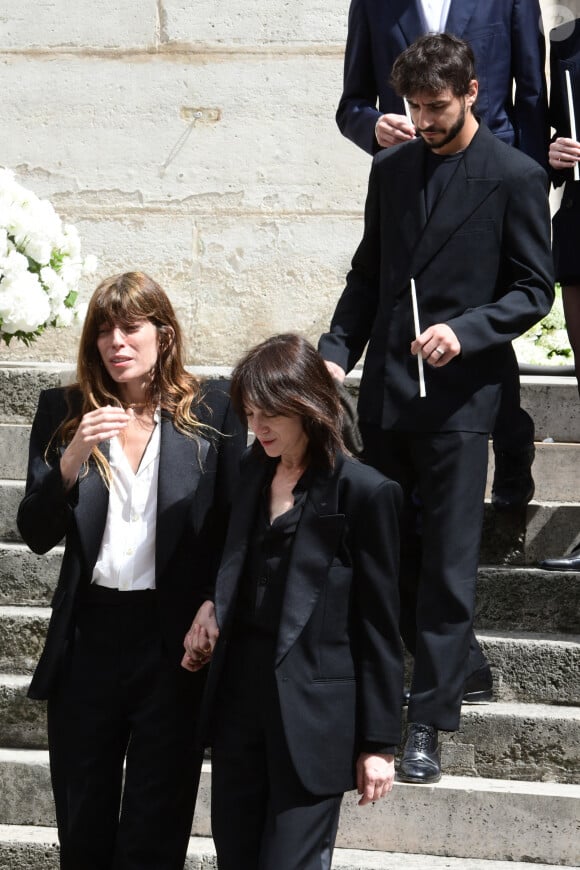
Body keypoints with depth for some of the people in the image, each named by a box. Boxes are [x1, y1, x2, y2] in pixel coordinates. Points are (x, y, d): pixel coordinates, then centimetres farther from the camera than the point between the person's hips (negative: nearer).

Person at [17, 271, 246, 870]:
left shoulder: (212, 408, 0)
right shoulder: (63, 411, 4)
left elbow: (234, 523, 0)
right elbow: (35, 534, -1)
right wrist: (72, 458, -16)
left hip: (175, 639, -2)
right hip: (88, 634, 2)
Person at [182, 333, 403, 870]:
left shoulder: (364, 492, -10)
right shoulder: (252, 472, 10)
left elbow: (378, 626, -8)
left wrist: (379, 742, -7)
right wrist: (215, 604, 0)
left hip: (311, 711, -6)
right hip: (239, 696, 6)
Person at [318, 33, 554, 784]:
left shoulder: (515, 179, -5)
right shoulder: (391, 170, 11)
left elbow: (533, 291, -4)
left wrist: (464, 331, -20)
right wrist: (336, 351, 2)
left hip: (457, 397, -5)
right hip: (384, 391, 6)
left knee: (447, 561, -3)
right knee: (392, 549, 13)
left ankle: (428, 722, 4)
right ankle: (455, 660, 33)